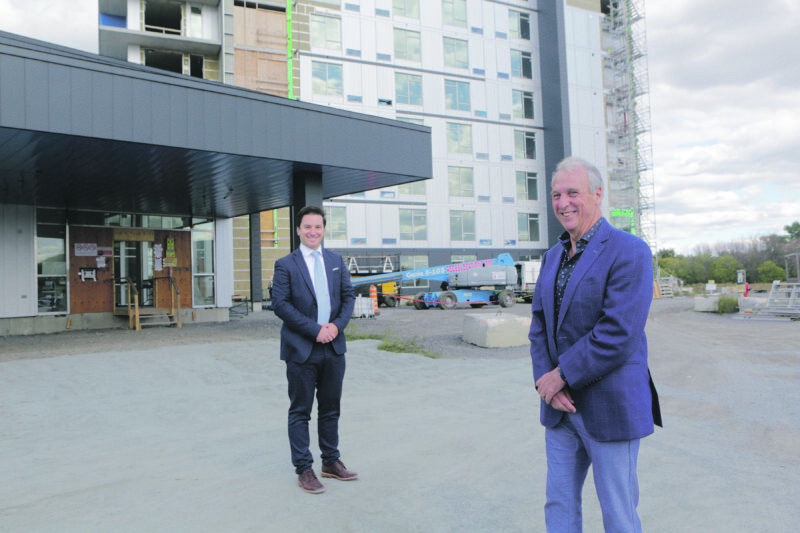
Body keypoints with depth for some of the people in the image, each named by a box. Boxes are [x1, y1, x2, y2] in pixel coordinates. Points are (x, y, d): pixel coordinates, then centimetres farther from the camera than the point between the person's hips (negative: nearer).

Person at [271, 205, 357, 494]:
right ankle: (303, 469, 16)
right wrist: (315, 329, -16)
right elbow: (280, 304, -10)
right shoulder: (285, 265, -2)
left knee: (331, 409, 14)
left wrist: (337, 324, -8)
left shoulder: (336, 261, 11)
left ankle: (331, 462, 28)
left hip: (334, 347, 4)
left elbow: (348, 296, 10)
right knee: (300, 412, 4)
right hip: (301, 350, -4)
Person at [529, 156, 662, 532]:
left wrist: (560, 375, -17)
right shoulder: (553, 257, 10)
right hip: (561, 405, 7)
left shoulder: (629, 252, -14)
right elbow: (539, 325, 8)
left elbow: (618, 334, -23)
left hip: (609, 408, -6)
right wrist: (545, 380, -8)